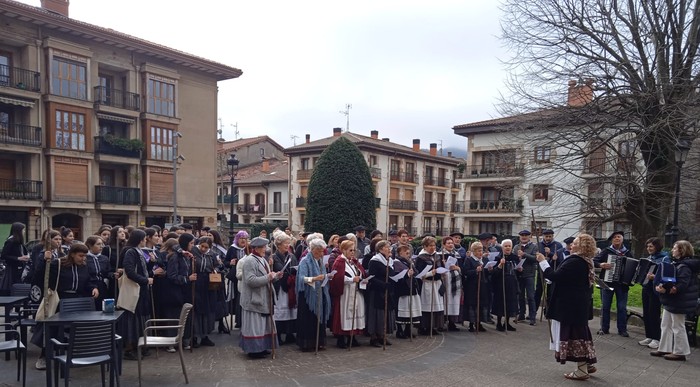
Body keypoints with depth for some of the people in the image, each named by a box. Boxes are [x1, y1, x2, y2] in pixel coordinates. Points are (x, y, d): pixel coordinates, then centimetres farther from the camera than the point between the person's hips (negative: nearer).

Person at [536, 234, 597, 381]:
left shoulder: (574, 262, -23)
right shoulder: (586, 262, 9)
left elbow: (554, 276, -24)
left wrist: (543, 261, -15)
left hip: (570, 305, -10)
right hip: (580, 304, 10)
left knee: (572, 334, 0)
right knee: (580, 332, 20)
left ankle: (582, 371, 7)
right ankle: (588, 364, 30)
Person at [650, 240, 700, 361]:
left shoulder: (684, 266, -19)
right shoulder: (676, 263, 10)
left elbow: (682, 284, -28)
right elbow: (666, 278, 12)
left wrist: (666, 290, -33)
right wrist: (660, 285, -6)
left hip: (678, 302, -10)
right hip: (670, 301, 10)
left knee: (678, 327, 3)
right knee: (666, 325, 15)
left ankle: (680, 352, 14)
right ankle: (664, 349, 24)